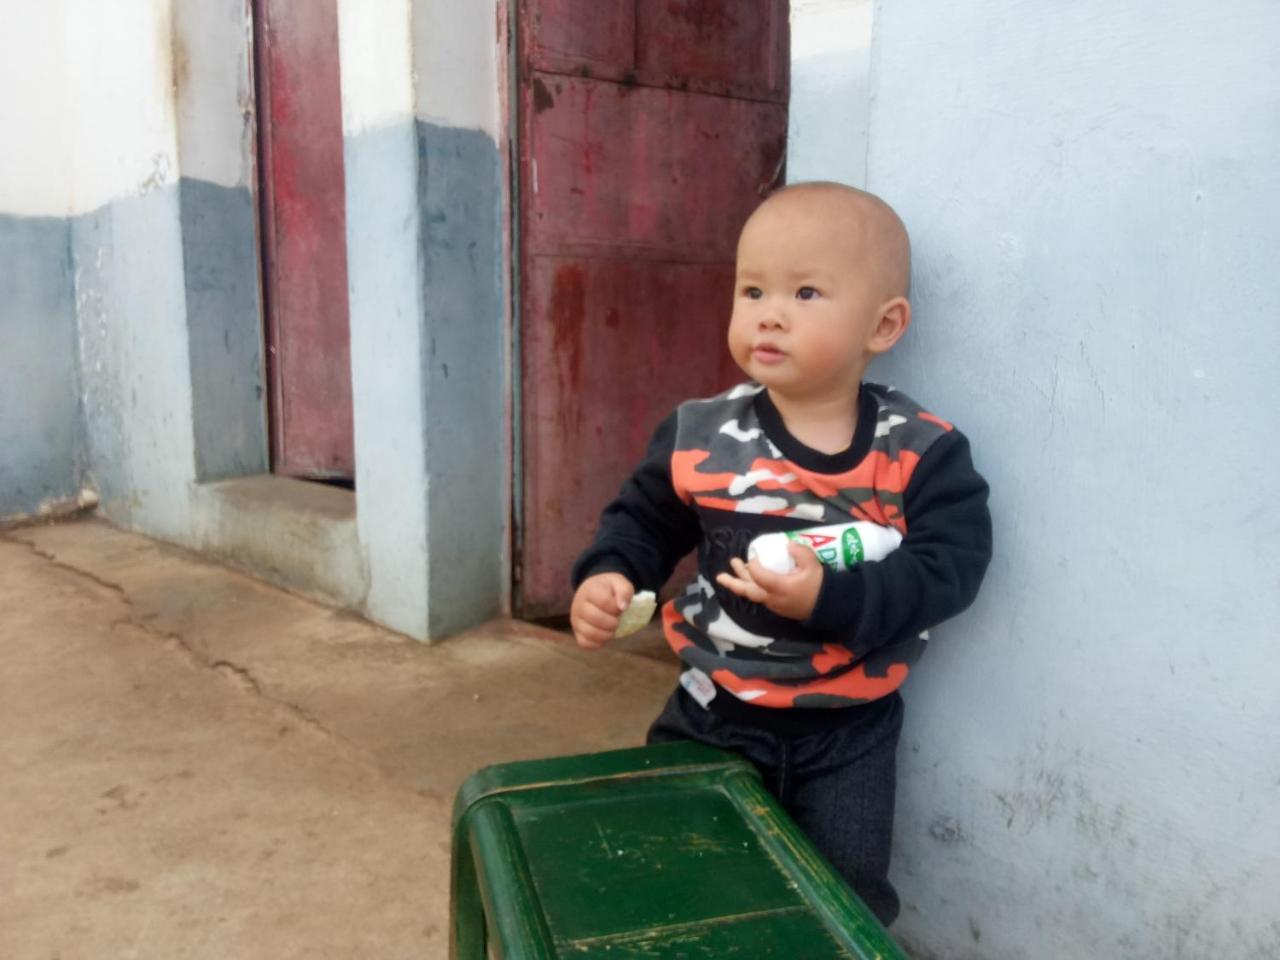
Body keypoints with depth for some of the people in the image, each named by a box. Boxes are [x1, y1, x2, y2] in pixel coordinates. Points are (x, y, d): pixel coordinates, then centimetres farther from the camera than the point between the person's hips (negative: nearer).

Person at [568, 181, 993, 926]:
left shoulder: (921, 453, -15)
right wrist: (609, 576, -16)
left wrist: (831, 597, -33)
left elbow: (950, 566, -21)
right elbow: (644, 521, 3)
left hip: (847, 729, -1)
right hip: (715, 712, 2)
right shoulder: (698, 438, -10)